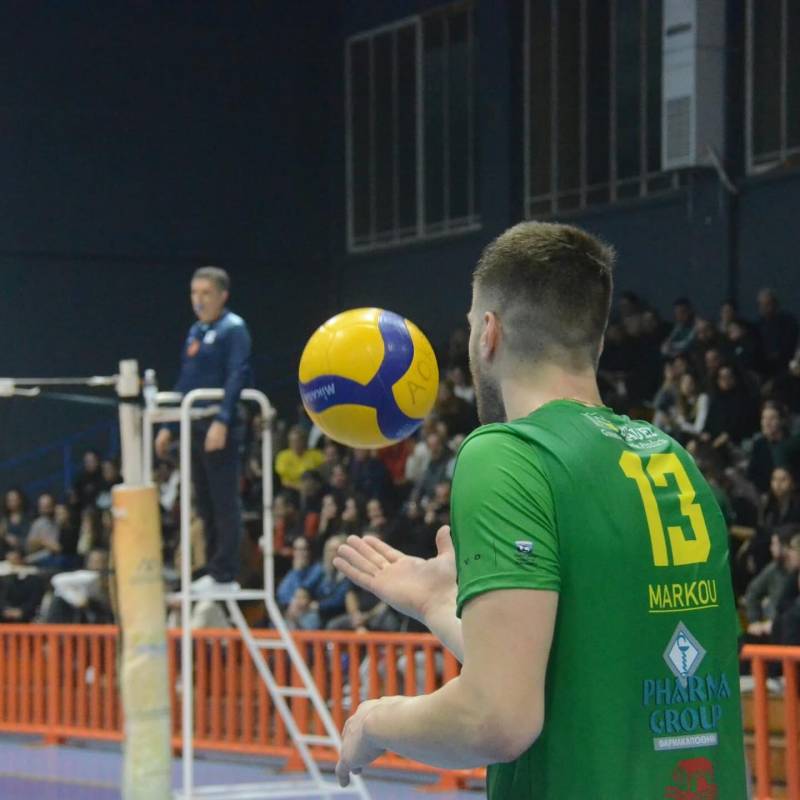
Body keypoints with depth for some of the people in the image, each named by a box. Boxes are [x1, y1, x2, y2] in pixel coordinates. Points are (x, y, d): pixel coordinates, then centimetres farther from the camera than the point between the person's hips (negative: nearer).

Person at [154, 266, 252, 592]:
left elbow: (237, 378, -18)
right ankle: (213, 572, 16)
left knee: (224, 503, -6)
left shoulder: (233, 329, -7)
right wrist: (168, 427, 20)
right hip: (195, 427, 8)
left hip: (221, 429, -8)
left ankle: (225, 575, -4)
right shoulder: (195, 332, 18)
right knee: (205, 505, 10)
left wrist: (222, 421, -27)